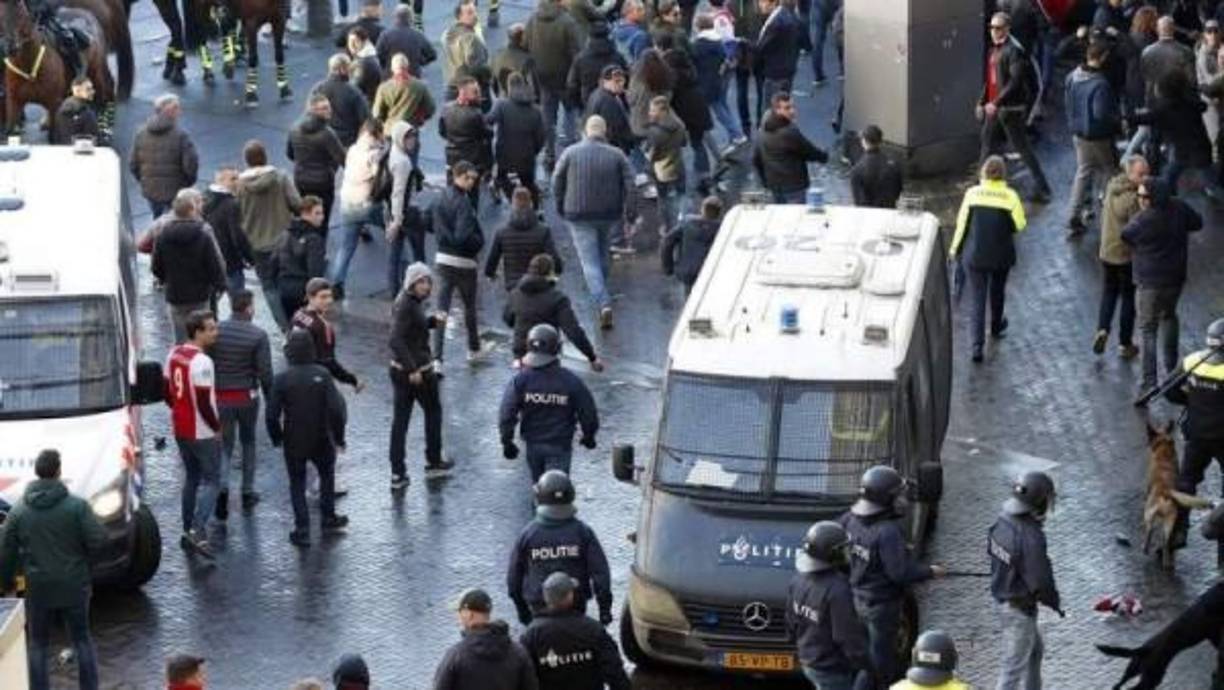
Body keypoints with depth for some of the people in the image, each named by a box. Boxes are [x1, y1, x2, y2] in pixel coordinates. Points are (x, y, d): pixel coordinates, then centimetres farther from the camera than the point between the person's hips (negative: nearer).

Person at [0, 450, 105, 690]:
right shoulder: (77, 506, -12)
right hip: (74, 585, -1)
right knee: (82, 639, 15)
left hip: (38, 588, 1)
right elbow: (98, 541, -16)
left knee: (38, 643, 13)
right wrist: (82, 558, 5)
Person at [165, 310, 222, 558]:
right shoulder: (202, 362, -22)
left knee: (191, 477, 19)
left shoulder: (174, 354, 4)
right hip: (203, 433, -8)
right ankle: (198, 530, -13)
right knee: (211, 480, -1)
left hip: (181, 430, 8)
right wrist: (217, 426, -9)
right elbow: (204, 403, -22)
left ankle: (188, 530, 22)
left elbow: (167, 392, 12)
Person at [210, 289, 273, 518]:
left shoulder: (216, 331, -6)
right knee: (248, 442, 20)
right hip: (247, 396, -1)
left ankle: (222, 486, -15)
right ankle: (248, 492, 24)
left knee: (224, 445, 9)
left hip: (221, 397, 1)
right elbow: (265, 372, -11)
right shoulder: (258, 335, -11)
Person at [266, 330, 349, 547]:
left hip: (294, 443, -1)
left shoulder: (282, 379, -14)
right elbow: (336, 409, -15)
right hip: (321, 440, 1)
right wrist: (339, 437, -2)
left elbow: (271, 415, -13)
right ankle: (329, 518, 34)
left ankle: (302, 530, 7)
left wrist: (276, 438, 4)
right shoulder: (322, 375, -13)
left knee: (297, 483, 13)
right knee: (327, 474, 26)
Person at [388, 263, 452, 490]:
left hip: (400, 369, 8)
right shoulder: (405, 305, -22)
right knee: (433, 410, 14)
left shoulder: (413, 301, 6)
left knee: (400, 419, 6)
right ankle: (433, 461, 29)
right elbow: (396, 339, -28)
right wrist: (412, 370, -29)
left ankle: (397, 474, 5)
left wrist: (434, 319, 3)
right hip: (417, 369, -8)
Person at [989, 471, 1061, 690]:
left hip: (1002, 596, 9)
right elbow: (1040, 581, -29)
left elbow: (991, 549, 10)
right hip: (1020, 606, -9)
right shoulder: (1031, 536, -33)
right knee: (1014, 666, 5)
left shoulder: (1003, 522, -7)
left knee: (1035, 650, 28)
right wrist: (1055, 602, -9)